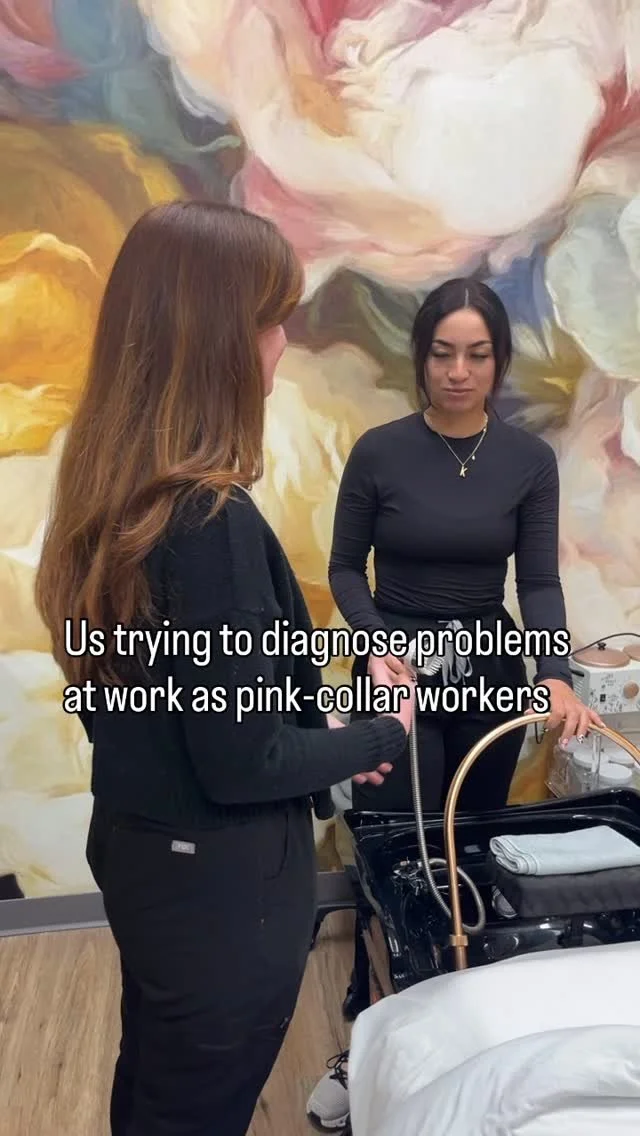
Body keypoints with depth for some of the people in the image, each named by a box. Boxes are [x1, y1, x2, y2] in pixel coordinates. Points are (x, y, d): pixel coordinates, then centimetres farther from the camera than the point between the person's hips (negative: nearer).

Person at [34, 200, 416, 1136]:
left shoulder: (114, 487, -3)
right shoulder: (211, 517, -30)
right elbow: (241, 763, -24)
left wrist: (326, 708, 8)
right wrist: (383, 737, -8)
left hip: (137, 848, 7)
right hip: (218, 884, -7)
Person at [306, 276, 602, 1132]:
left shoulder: (531, 460, -3)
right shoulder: (379, 452, -8)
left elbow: (539, 580, -6)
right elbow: (345, 568, -2)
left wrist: (555, 672, -22)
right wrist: (377, 645, -19)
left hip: (492, 669, 3)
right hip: (398, 667, -2)